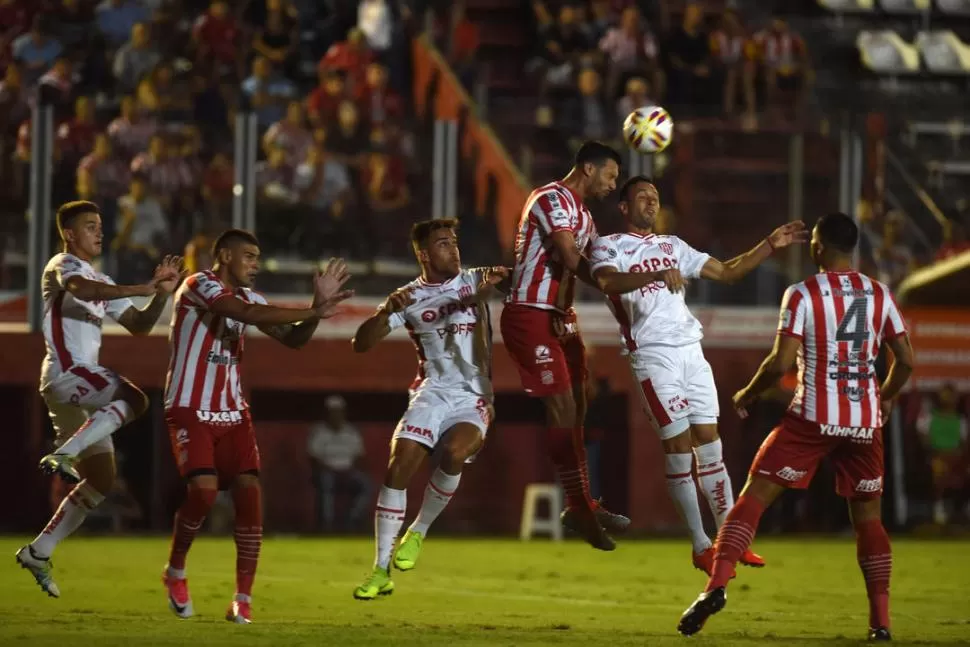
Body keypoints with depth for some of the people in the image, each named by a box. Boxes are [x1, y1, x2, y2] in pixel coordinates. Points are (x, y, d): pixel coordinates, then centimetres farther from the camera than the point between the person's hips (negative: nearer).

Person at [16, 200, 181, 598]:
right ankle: (63, 455, -34)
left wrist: (161, 293, 4)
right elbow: (81, 289, -27)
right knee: (134, 401, -31)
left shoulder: (101, 281, 25)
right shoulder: (63, 266, -2)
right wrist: (142, 288, -34)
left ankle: (38, 552, 12)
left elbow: (139, 326, 22)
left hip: (83, 388, 9)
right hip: (66, 371, -9)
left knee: (101, 481, 8)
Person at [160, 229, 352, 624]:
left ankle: (243, 600, -4)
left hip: (232, 413, 6)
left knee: (249, 491, -9)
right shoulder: (199, 285, -12)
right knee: (204, 490, -22)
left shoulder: (247, 296, 12)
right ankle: (175, 572, 5)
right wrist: (314, 311, -27)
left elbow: (292, 339, 8)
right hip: (189, 411, -6)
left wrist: (318, 308, -9)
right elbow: (250, 315, -27)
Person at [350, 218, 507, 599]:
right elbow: (361, 343, 0)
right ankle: (381, 571, -7)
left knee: (453, 453, -30)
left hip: (474, 397, -1)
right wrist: (387, 310, -19)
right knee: (398, 467, -16)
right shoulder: (409, 299, 5)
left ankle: (419, 533, -5)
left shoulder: (474, 281, 6)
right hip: (432, 393, 1)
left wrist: (497, 281, -28)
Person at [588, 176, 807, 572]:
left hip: (691, 350, 6)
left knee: (709, 444, 4)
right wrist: (655, 274, -39)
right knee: (678, 447, -7)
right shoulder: (609, 247, 1)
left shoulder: (672, 246, 21)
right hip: (652, 356, -6)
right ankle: (701, 547, 0)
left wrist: (770, 245, 10)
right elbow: (608, 280, -21)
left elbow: (727, 272, 22)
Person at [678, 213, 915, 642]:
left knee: (754, 495, 1)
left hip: (813, 418, -4)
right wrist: (886, 398, 26)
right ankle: (881, 619, 5)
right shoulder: (880, 295, 6)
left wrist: (747, 396, 7)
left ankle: (717, 585, -15)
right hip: (865, 423, 4)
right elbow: (906, 361, 8)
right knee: (867, 516, 15)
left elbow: (780, 363, -11)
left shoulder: (803, 294, -6)